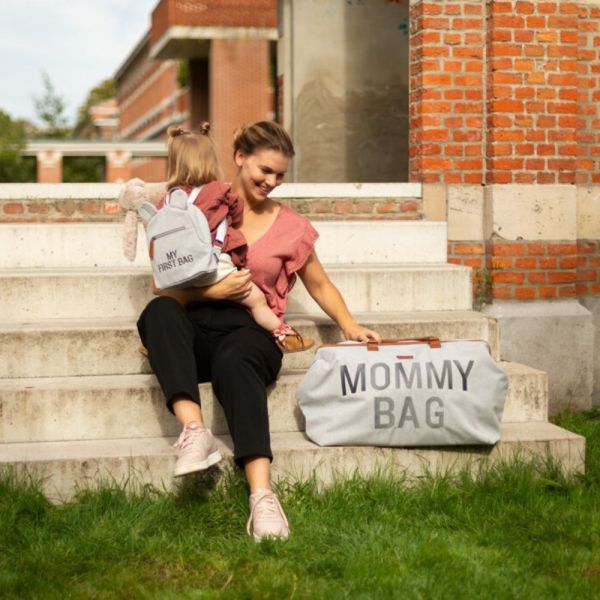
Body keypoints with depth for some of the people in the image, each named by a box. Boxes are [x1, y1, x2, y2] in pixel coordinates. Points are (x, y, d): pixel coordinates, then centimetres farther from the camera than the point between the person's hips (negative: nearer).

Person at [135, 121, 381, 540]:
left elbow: (320, 286, 24)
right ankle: (195, 429, -48)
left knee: (235, 364, -39)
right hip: (195, 325, 1)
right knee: (159, 311, -34)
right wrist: (213, 291, -11)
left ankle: (263, 494, -55)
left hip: (250, 329, -1)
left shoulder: (291, 226, 16)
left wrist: (350, 326, 7)